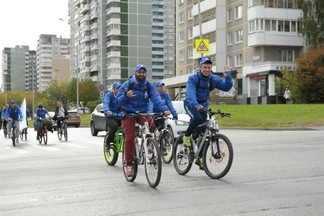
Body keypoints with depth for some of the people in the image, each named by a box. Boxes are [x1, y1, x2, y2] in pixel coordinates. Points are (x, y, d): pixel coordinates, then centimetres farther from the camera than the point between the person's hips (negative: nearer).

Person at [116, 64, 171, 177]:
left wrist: (164, 109, -31)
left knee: (150, 123, -31)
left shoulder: (149, 86, 0)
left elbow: (156, 98, -14)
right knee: (130, 138, -12)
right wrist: (126, 96, -29)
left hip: (142, 113, 2)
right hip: (128, 114, -1)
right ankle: (129, 165, -2)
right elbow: (118, 100, -7)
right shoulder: (127, 85, -5)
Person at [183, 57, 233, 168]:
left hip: (203, 106, 4)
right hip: (191, 104, -4)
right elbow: (191, 93, -30)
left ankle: (199, 157, 12)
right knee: (197, 118, -36)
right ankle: (187, 136, -10)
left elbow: (226, 87, -10)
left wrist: (228, 75, -25)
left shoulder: (213, 79, -3)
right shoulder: (193, 78, -16)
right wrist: (196, 105, -47)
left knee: (203, 132, 0)